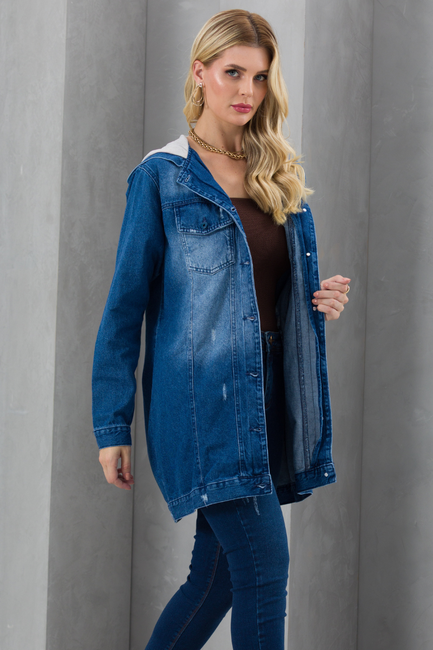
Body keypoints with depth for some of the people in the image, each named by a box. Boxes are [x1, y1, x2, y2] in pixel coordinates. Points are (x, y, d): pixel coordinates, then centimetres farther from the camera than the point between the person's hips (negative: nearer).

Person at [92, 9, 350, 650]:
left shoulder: (281, 176, 14)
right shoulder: (161, 176, -3)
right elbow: (125, 306, -3)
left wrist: (323, 299, 0)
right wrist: (112, 426, -5)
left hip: (266, 393, 6)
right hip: (203, 395, -6)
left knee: (218, 576, 9)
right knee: (265, 565, -11)